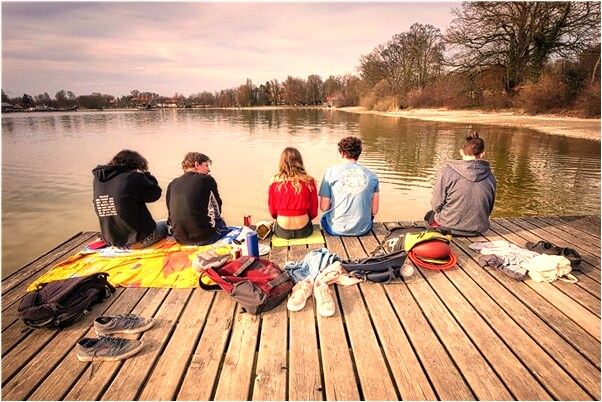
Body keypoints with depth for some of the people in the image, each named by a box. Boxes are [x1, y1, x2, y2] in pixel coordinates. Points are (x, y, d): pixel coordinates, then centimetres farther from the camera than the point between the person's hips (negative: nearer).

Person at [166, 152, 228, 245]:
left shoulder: (172, 184, 8)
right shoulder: (207, 179, -3)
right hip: (204, 237, -4)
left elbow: (170, 214, 12)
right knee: (221, 221, 28)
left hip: (180, 238, 5)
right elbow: (217, 209, 5)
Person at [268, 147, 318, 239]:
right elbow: (314, 212, 1)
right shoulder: (309, 181, -7)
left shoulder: (274, 181, -7)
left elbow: (272, 212, 2)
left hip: (282, 232, 0)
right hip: (303, 231, 0)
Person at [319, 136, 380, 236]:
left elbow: (324, 207, -5)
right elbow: (374, 211, 1)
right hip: (363, 230, 2)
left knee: (325, 216, 32)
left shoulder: (331, 172, -7)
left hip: (337, 230, -2)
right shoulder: (372, 175, -1)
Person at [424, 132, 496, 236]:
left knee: (430, 215, 29)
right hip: (477, 230, 4)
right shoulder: (490, 176, -3)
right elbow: (489, 209, 7)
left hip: (449, 227, -4)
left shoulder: (447, 171, -15)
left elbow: (436, 205, -10)